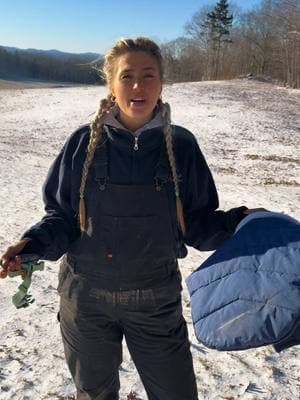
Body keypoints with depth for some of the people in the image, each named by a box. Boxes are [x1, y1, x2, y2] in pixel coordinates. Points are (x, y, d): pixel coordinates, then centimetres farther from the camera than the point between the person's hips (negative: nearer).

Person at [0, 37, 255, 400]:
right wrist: (32, 244, -19)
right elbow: (62, 217, -2)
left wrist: (238, 223, -17)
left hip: (156, 300, 0)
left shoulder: (181, 146, -7)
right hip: (86, 298, 1)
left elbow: (196, 224, -1)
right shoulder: (85, 143, -9)